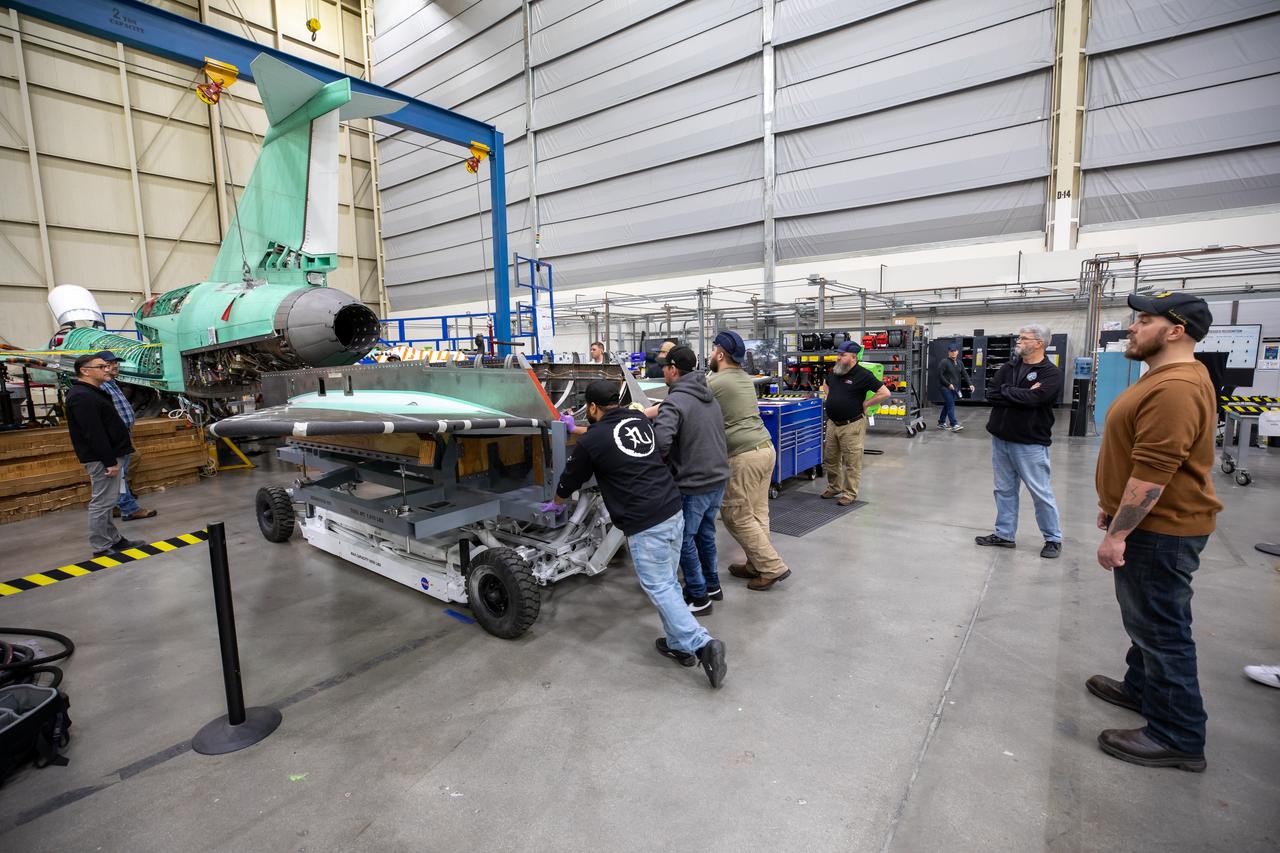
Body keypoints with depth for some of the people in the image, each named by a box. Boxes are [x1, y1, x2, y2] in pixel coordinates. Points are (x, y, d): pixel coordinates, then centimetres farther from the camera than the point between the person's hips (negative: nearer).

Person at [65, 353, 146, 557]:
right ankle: (100, 548, 1)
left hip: (107, 455, 11)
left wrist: (113, 458, 21)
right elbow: (94, 433, -22)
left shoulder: (91, 393, 17)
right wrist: (109, 461, -22)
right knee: (102, 502, -5)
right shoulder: (82, 396, -16)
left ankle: (114, 540, 23)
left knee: (106, 501, 15)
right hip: (100, 458, -11)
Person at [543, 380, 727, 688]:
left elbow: (571, 478, 14)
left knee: (659, 588, 2)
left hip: (646, 524, -7)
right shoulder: (639, 419, 11)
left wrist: (555, 503, 33)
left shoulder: (591, 441, -4)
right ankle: (680, 645, 25)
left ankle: (702, 644, -5)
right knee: (668, 582, 17)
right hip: (673, 511, 7)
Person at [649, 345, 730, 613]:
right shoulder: (709, 397, 10)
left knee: (684, 539, 8)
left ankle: (698, 597, 19)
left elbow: (661, 441, -33)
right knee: (705, 533, 23)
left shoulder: (675, 401, -19)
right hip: (718, 478, 8)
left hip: (693, 484, -8)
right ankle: (712, 585, 37)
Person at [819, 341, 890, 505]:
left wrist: (865, 404, -12)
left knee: (852, 462, 1)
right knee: (830, 459, 16)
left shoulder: (863, 375, -13)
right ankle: (834, 487, 32)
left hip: (852, 425, -7)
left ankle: (850, 493, 12)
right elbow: (825, 385, 31)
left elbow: (885, 393, -16)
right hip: (832, 423, 7)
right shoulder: (834, 371, 7)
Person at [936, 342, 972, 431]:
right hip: (946, 388, -7)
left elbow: (965, 374, 10)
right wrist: (948, 384, -16)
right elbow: (940, 375, -12)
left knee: (947, 405, 13)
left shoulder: (959, 363, 12)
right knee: (951, 405, -12)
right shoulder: (944, 362, -9)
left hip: (955, 388, 7)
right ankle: (954, 425, -13)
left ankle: (941, 423, 22)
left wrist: (970, 384, -2)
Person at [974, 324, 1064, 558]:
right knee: (1004, 490, 12)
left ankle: (1053, 539, 19)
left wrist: (1006, 391, -11)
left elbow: (1033, 399, -23)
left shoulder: (1051, 373, -8)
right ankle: (1004, 534, 23)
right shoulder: (1008, 367, 8)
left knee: (1041, 492, 4)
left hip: (1030, 443, -5)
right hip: (1000, 439, 6)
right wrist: (1022, 394, -13)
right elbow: (990, 394, -3)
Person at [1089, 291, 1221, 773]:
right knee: (1145, 618, 23)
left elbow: (1152, 474, -28)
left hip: (1158, 532, -11)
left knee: (1161, 629, 1)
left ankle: (1178, 738, 14)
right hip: (1146, 522, 11)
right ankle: (1142, 688, 40)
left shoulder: (1175, 389, -24)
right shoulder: (1165, 378, 12)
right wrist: (1113, 507, 23)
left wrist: (1117, 533, -23)